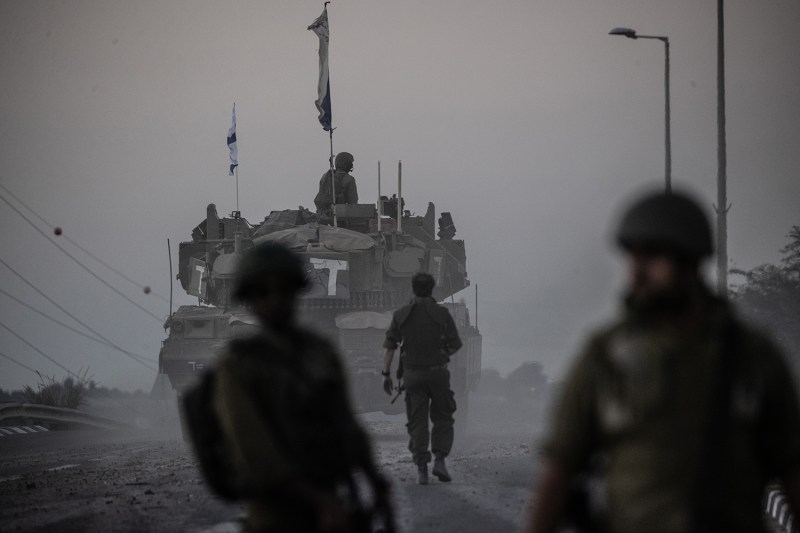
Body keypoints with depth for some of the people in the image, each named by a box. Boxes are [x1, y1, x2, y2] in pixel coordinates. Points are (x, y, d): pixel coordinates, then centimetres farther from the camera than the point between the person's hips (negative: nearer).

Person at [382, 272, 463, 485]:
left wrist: (386, 374, 4)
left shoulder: (401, 314, 1)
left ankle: (421, 469, -1)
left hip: (412, 374, 1)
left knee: (417, 422, 6)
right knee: (442, 419, 13)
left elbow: (389, 346, -1)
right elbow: (456, 344, 1)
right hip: (438, 372, -1)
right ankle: (439, 460, -5)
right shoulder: (442, 313, -4)